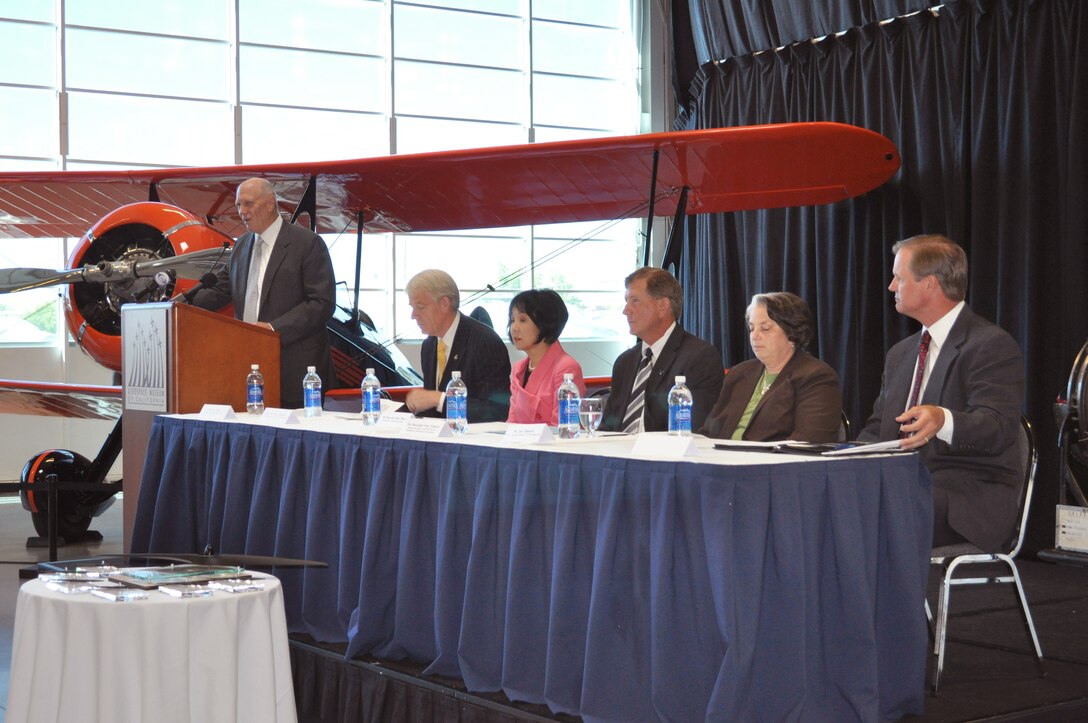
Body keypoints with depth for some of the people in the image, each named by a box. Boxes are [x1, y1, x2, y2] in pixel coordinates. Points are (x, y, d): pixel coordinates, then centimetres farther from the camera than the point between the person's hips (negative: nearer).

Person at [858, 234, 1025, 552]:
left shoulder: (993, 345, -6)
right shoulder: (901, 353, 21)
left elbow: (997, 426, -19)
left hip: (970, 496, -7)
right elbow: (877, 427, 21)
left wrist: (942, 420, -40)